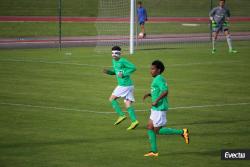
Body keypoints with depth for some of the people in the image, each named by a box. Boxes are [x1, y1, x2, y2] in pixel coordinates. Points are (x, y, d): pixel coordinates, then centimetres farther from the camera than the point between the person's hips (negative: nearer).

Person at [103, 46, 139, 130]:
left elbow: (133, 68, -17)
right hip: (129, 85, 9)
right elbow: (115, 71, 26)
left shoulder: (123, 61, -13)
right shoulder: (114, 61, 14)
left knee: (112, 99, 2)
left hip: (124, 85, -9)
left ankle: (121, 115, 0)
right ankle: (134, 121, -4)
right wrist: (108, 71, 7)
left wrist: (123, 74, -19)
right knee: (128, 104, 4)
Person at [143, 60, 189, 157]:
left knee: (157, 130, -5)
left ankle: (182, 132, -1)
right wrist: (149, 94, 16)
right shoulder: (156, 79, 15)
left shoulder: (159, 79, -16)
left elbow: (165, 91, -27)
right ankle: (154, 151, 11)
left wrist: (156, 101, -24)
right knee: (150, 127, 9)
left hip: (160, 108, -10)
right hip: (155, 109, 10)